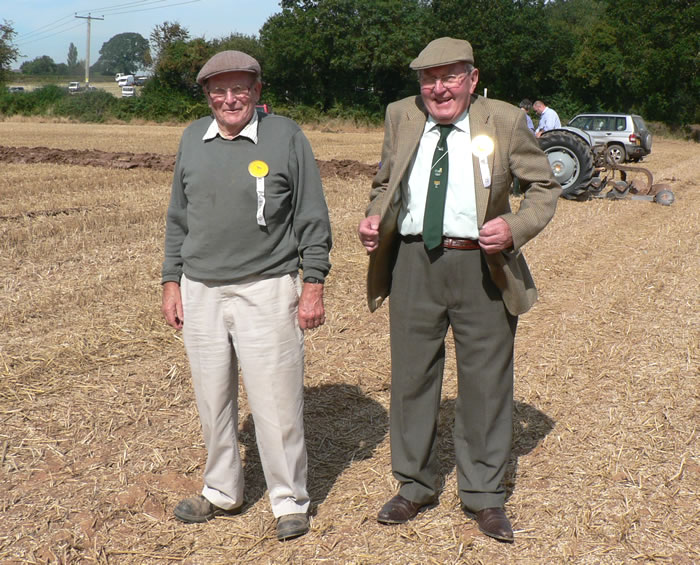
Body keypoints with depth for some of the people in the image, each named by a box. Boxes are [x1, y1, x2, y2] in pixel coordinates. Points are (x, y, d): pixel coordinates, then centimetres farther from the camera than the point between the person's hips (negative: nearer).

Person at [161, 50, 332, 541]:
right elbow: (178, 218, 16)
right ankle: (222, 492, 29)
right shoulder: (193, 139, 10)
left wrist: (313, 286, -6)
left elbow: (313, 219, -1)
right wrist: (172, 282, 11)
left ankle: (290, 501, 15)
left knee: (276, 402, -1)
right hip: (200, 292, 4)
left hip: (266, 291, -4)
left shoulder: (286, 136, -2)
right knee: (213, 402, 12)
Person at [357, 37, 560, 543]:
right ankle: (415, 485, 29)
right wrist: (374, 219, -2)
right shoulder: (400, 117, 7)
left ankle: (485, 495, 24)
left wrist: (516, 228, -14)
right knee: (411, 377, 10)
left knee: (486, 382, 7)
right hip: (414, 263, 3)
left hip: (482, 267, -2)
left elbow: (545, 186, 4)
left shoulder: (504, 122, -2)